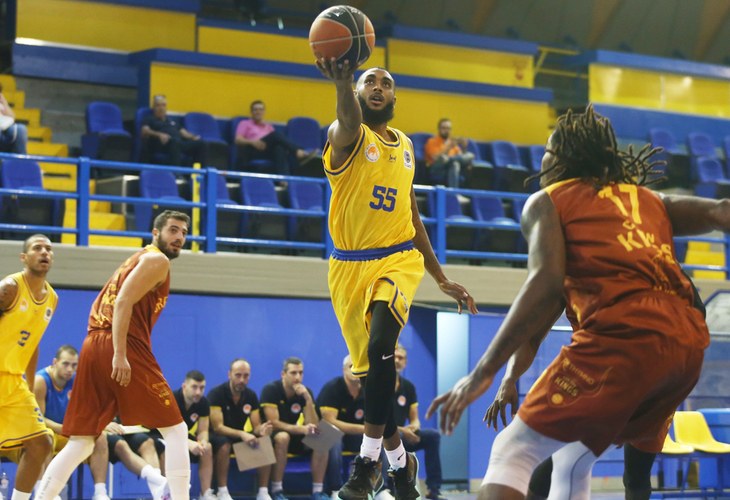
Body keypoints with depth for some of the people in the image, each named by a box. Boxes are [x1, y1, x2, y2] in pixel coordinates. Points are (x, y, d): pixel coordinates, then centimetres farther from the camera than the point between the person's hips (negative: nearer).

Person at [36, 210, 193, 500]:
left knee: (80, 442, 10)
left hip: (93, 346, 9)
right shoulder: (157, 261, 0)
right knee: (175, 430, -2)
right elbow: (123, 303, -14)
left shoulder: (136, 260, 28)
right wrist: (120, 354, -21)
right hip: (122, 349, -9)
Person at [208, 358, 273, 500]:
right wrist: (242, 434, -41)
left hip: (240, 436, 5)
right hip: (219, 436, -5)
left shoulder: (251, 396, -2)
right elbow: (217, 427, -25)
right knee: (224, 443, -39)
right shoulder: (216, 394, -18)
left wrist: (261, 430, -32)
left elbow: (256, 426, -5)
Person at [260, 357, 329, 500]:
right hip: (272, 435, -5)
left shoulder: (305, 392, -3)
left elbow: (313, 425, -13)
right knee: (283, 437, -38)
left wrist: (308, 399, -25)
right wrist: (302, 429, -35)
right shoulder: (271, 390, -17)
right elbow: (273, 423, -25)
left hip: (294, 436, 5)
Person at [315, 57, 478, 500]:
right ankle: (400, 462, 26)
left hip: (400, 259, 1)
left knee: (380, 346, -25)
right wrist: (343, 84, -56)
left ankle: (368, 462, -21)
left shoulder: (405, 147, 12)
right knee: (373, 368, 6)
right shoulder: (347, 137, -4)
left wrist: (442, 279, 20)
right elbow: (349, 122, -32)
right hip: (350, 265, -1)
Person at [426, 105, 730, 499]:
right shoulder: (650, 200, 29)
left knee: (512, 453, -1)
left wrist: (483, 372, -8)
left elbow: (547, 285, -5)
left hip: (622, 336, -6)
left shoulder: (548, 200, 13)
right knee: (572, 463, 23)